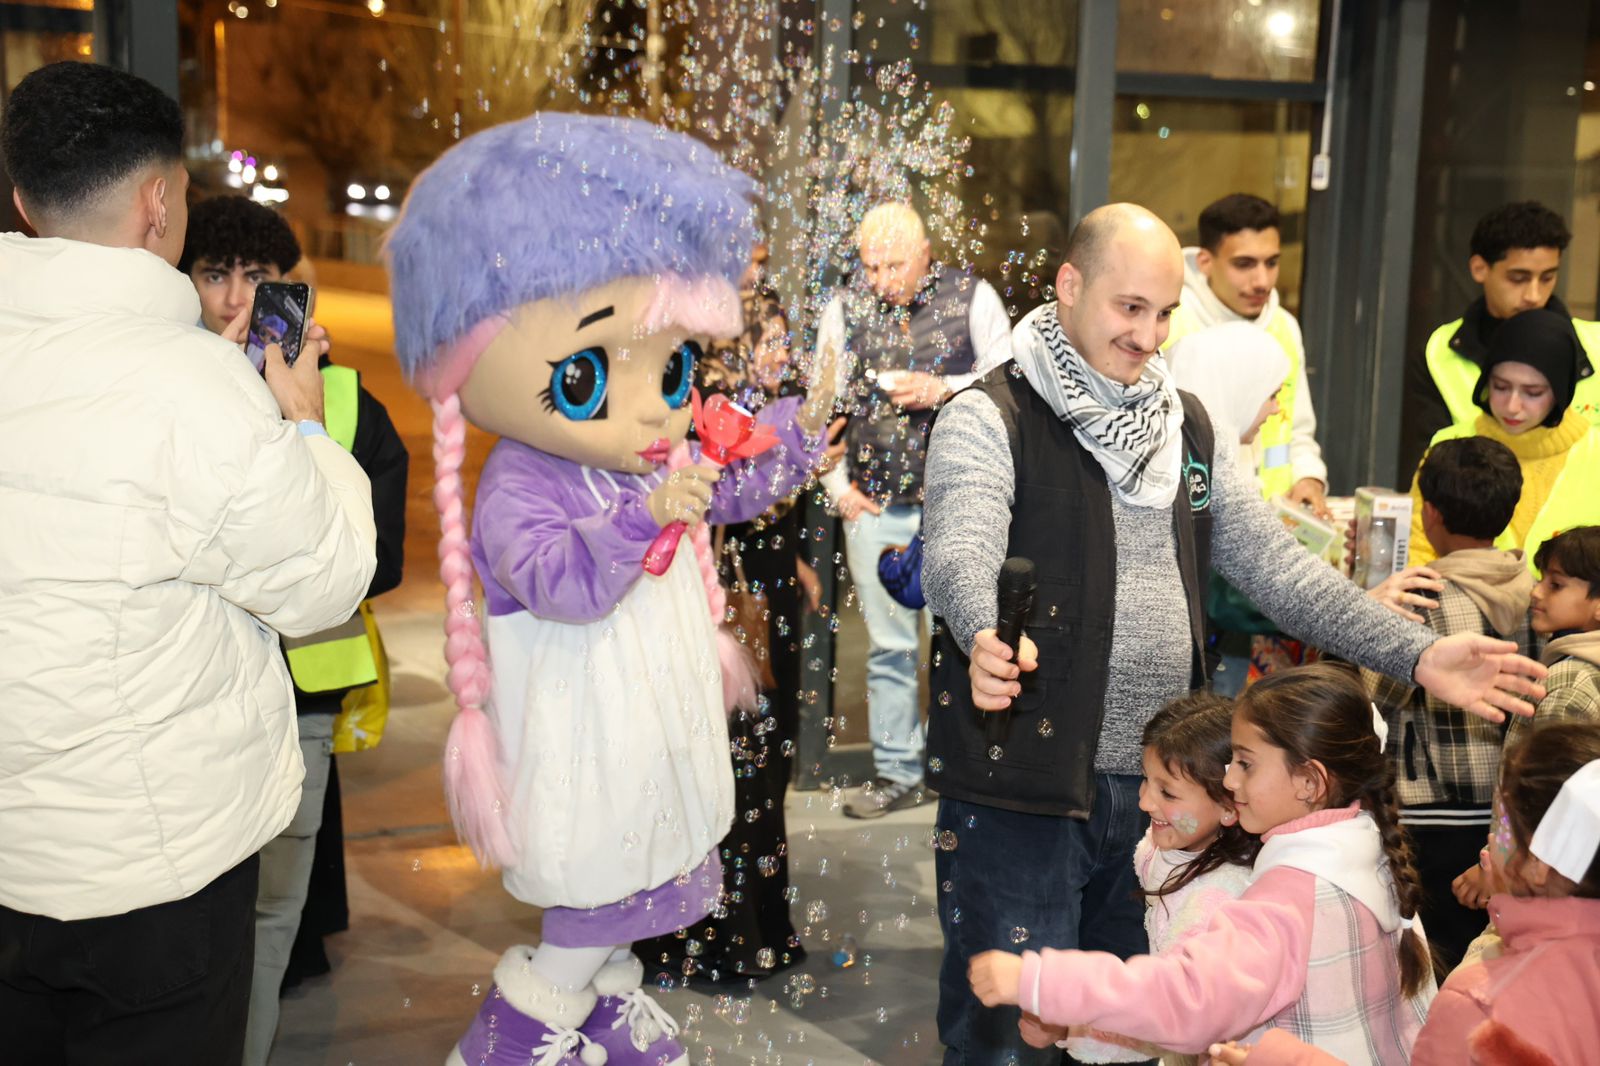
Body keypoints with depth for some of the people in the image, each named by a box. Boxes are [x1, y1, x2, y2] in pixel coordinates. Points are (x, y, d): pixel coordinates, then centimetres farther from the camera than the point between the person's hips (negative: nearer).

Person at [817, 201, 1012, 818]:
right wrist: (839, 486, 6)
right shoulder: (845, 309, 9)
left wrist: (941, 390, -14)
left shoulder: (972, 298, 1)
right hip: (874, 508, 3)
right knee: (889, 646, 9)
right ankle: (896, 774, 20)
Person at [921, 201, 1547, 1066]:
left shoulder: (1188, 428, 11)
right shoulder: (988, 419, -8)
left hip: (1155, 788, 6)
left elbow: (1275, 566, 9)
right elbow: (959, 552, -26)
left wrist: (1416, 654, -1)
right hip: (1022, 791, -6)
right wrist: (986, 638, -48)